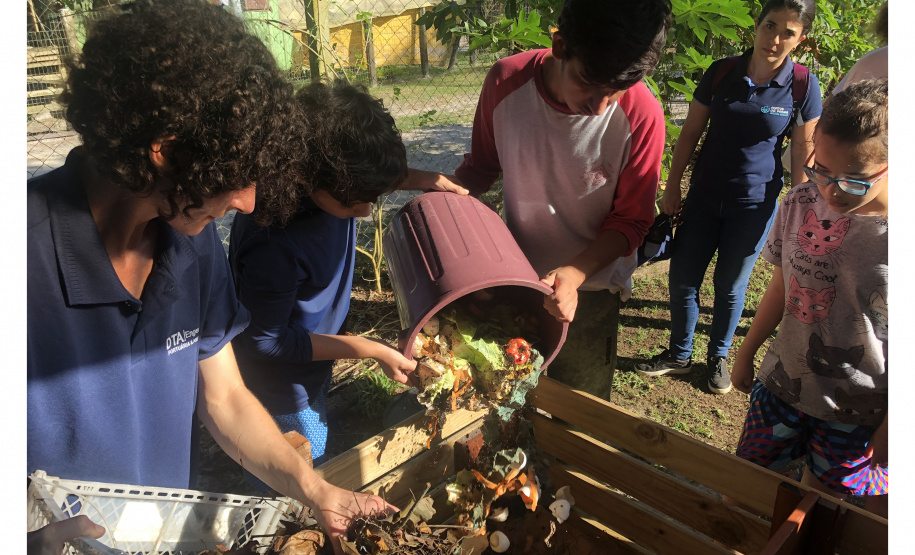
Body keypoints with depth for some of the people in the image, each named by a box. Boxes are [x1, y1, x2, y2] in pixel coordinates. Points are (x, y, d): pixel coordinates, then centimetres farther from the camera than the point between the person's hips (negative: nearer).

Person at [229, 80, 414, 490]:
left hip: (309, 374, 8)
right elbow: (265, 341, -26)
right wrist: (369, 350, -25)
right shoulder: (274, 244, -39)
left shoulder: (332, 186, -18)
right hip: (280, 391, -8)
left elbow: (381, 173, 8)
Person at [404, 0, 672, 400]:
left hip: (588, 289, -2)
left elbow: (631, 221, -11)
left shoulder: (641, 115, -22)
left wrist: (573, 274, -26)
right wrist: (445, 186, -20)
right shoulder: (506, 82, -16)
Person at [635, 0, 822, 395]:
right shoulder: (720, 74, -4)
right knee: (682, 279, 7)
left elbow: (802, 156, -3)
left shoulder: (803, 87, -9)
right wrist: (672, 188, 2)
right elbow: (690, 133, 3)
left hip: (754, 204, -2)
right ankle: (678, 355, 28)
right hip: (704, 197, 2)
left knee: (731, 287, 11)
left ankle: (718, 358, 34)